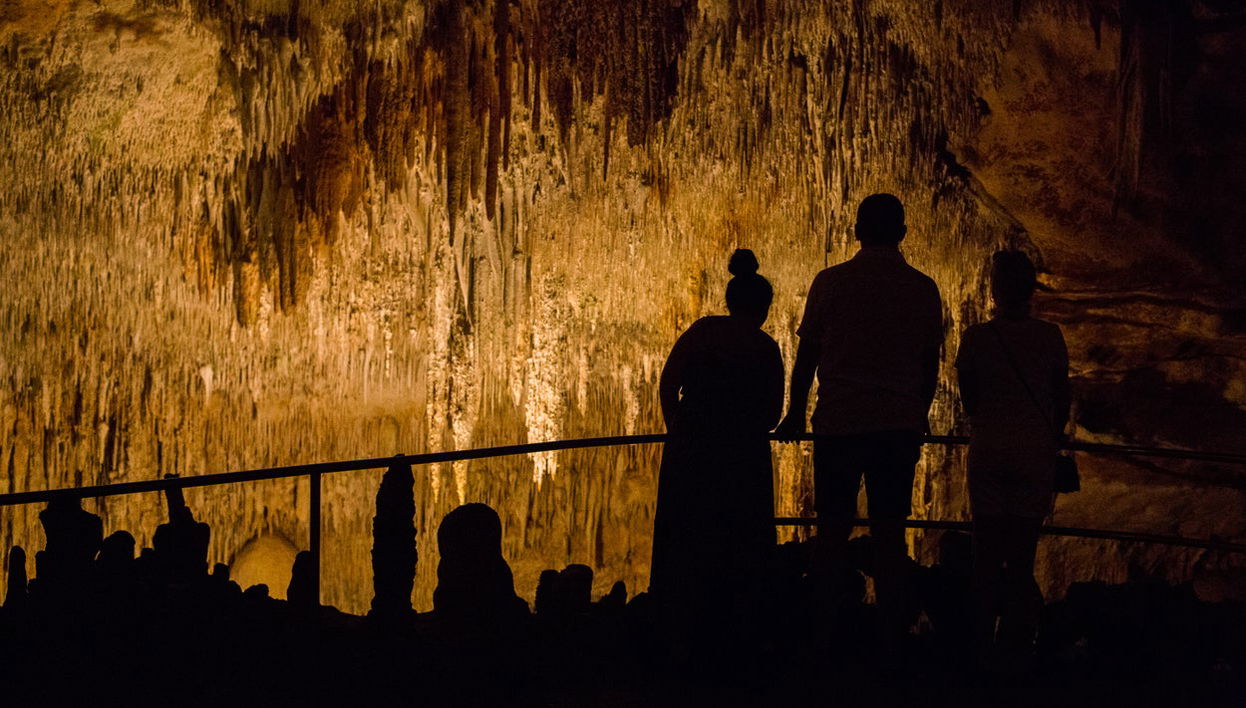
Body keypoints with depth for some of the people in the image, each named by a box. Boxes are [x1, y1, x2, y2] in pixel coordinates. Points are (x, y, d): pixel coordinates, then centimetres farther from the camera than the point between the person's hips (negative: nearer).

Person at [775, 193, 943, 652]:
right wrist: (919, 417, 24)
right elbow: (931, 366, 10)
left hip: (838, 422, -1)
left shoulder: (831, 282, -1)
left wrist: (795, 415, 14)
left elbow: (806, 356, 3)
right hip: (900, 425, 1)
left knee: (832, 528, 5)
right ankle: (890, 636, 6)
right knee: (890, 531, 4)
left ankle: (824, 634, 5)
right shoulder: (923, 289, 4)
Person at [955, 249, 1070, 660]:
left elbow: (968, 401, 3)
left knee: (987, 552, 6)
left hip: (988, 452, -1)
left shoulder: (976, 338, -5)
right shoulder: (1051, 337, -2)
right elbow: (1062, 402, 4)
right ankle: (1019, 637, 6)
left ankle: (983, 640, 6)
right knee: (1022, 553, 5)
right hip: (1035, 453, 1)